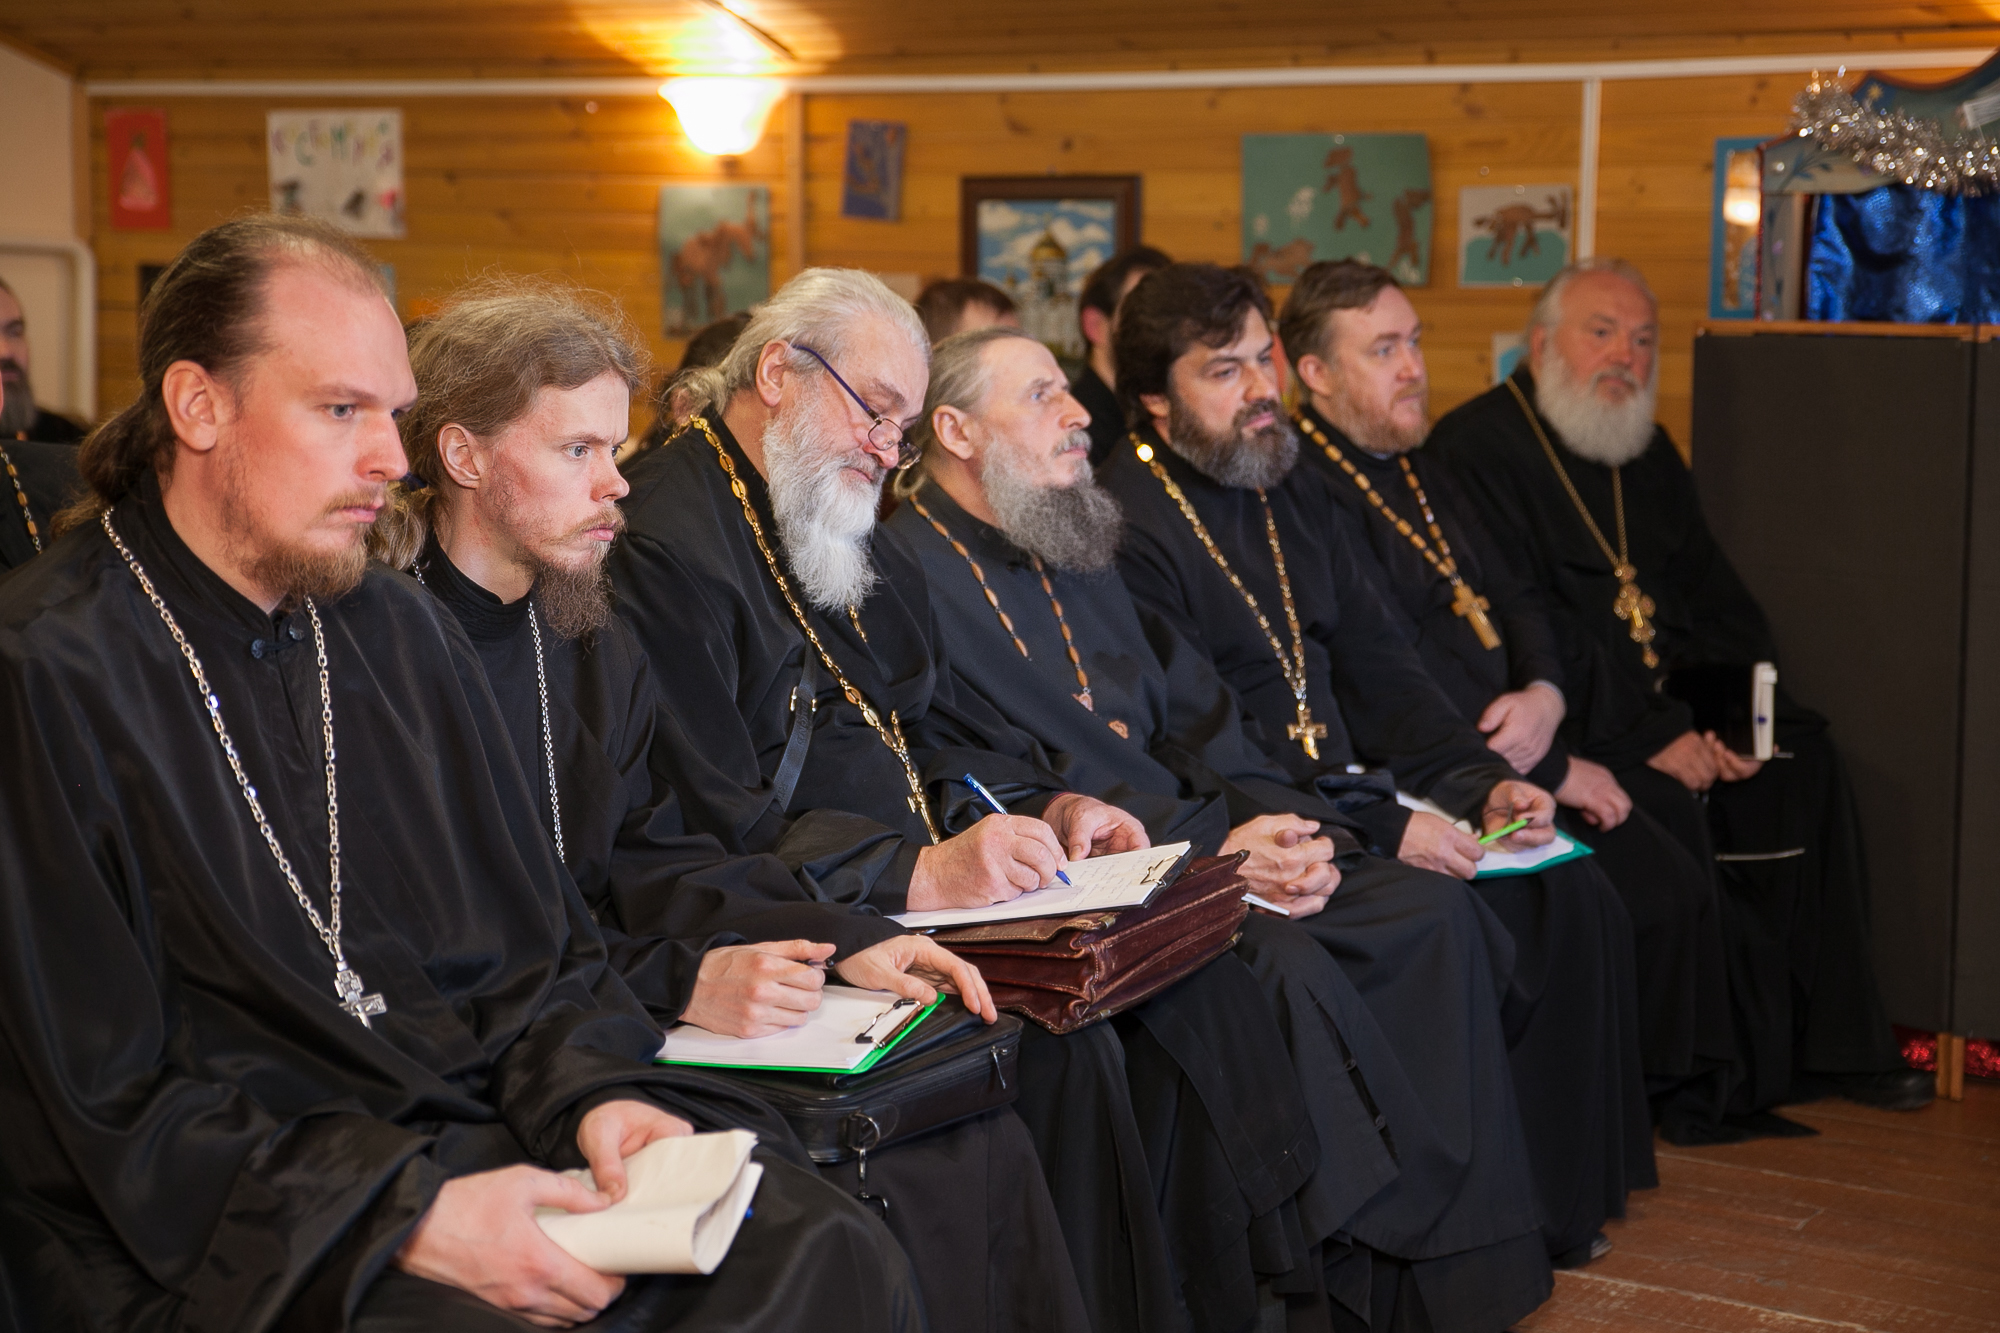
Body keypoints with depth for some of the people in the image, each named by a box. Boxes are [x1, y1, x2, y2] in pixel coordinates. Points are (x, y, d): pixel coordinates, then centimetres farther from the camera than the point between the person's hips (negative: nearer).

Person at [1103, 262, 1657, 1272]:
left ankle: (1554, 1199, 6)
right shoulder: (1124, 528, -14)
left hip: (1353, 797, 8)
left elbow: (1379, 665, 15)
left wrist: (1483, 779, -1)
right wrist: (1380, 830, -22)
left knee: (1574, 900, -5)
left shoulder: (1293, 490, 14)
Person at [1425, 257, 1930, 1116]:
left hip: (1670, 705, 7)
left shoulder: (1649, 455, 18)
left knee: (1803, 771, -13)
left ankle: (1831, 1042, -6)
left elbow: (1719, 603, 15)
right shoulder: (1478, 449, -8)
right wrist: (1648, 737, -20)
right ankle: (1731, 1067, -16)